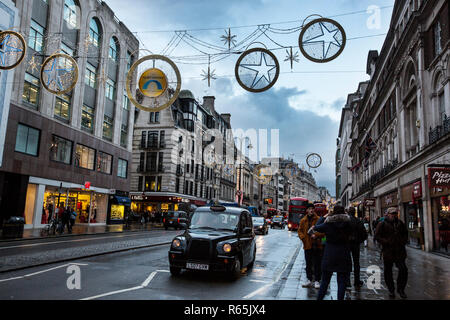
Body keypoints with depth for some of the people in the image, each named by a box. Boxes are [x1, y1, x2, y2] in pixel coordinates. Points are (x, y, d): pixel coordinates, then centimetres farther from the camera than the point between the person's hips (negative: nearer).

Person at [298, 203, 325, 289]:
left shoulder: (319, 220, -2)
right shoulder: (303, 220, 7)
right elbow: (300, 230, 12)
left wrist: (316, 235, -19)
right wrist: (303, 237, -4)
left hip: (317, 245, -3)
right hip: (307, 245, 3)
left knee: (317, 264, 2)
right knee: (308, 264, 11)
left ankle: (317, 281, 12)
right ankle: (309, 280, 21)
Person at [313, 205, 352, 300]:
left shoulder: (327, 224, -10)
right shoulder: (348, 224, -7)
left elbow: (316, 227, 6)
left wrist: (324, 217, 12)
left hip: (329, 255, 0)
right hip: (343, 256, 0)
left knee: (325, 281, 12)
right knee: (341, 282, 9)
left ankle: (319, 298, 17)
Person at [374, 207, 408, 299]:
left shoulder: (400, 223, 11)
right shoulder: (382, 224, -4)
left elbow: (405, 234, 24)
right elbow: (377, 236, -5)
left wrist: (403, 241, 6)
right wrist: (386, 242, -17)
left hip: (400, 251, 3)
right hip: (388, 251, -3)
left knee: (403, 270, -5)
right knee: (388, 271, 6)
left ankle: (400, 289, 13)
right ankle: (391, 290, 22)